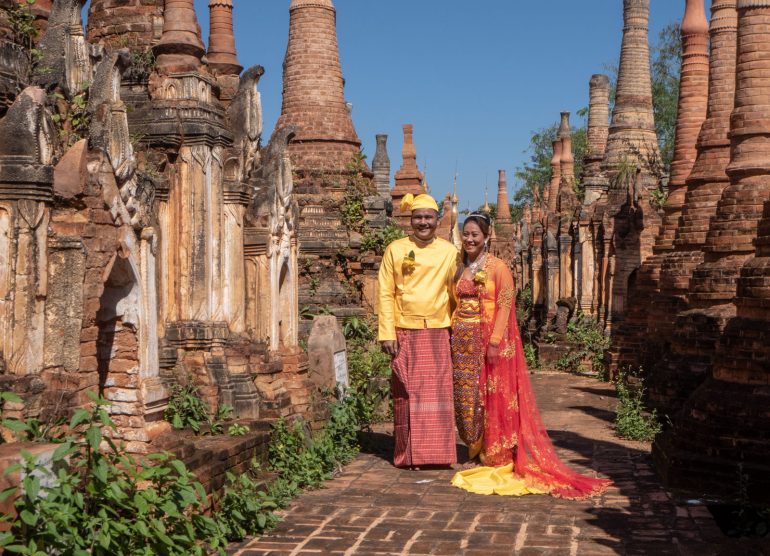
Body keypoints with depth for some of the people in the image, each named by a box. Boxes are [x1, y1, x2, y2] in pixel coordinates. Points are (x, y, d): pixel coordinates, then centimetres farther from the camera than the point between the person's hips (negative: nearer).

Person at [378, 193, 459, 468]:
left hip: (438, 332, 1)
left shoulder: (448, 252, 7)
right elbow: (386, 294, 2)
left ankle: (438, 452, 8)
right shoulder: (395, 250, 3)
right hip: (405, 332, -1)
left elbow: (453, 293, 12)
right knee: (408, 394, 1)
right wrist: (387, 334, -4)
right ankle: (409, 454, 8)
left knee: (439, 392, 0)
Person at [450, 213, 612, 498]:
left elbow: (505, 306, -12)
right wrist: (452, 331, 8)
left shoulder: (498, 268, -7)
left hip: (489, 340, -6)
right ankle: (478, 450, 22)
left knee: (493, 397, -3)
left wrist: (494, 341, -19)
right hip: (463, 342, 6)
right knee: (466, 397, 8)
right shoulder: (461, 269, 13)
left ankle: (498, 456, 6)